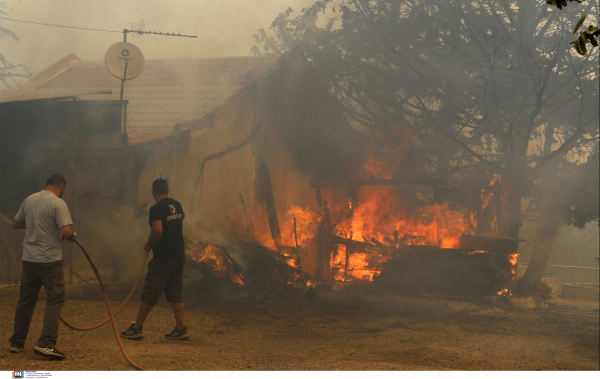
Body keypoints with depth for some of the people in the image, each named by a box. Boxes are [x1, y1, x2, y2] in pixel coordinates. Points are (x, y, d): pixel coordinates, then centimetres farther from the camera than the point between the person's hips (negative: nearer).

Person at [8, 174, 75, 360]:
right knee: (55, 300, -2)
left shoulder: (29, 200, 7)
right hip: (50, 260, -6)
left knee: (26, 300, 15)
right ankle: (45, 343, -13)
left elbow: (15, 224, 18)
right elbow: (66, 231, -22)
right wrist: (72, 234, 0)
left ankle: (16, 343, 21)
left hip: (29, 259, 6)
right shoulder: (58, 203, -12)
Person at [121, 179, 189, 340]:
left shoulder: (156, 208, -13)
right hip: (179, 256, 7)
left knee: (150, 294, -1)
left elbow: (157, 230, -26)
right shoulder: (177, 205, 10)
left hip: (163, 257, -7)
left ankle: (137, 328, 6)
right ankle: (181, 328, 10)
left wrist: (148, 244, -9)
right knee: (175, 293, 12)